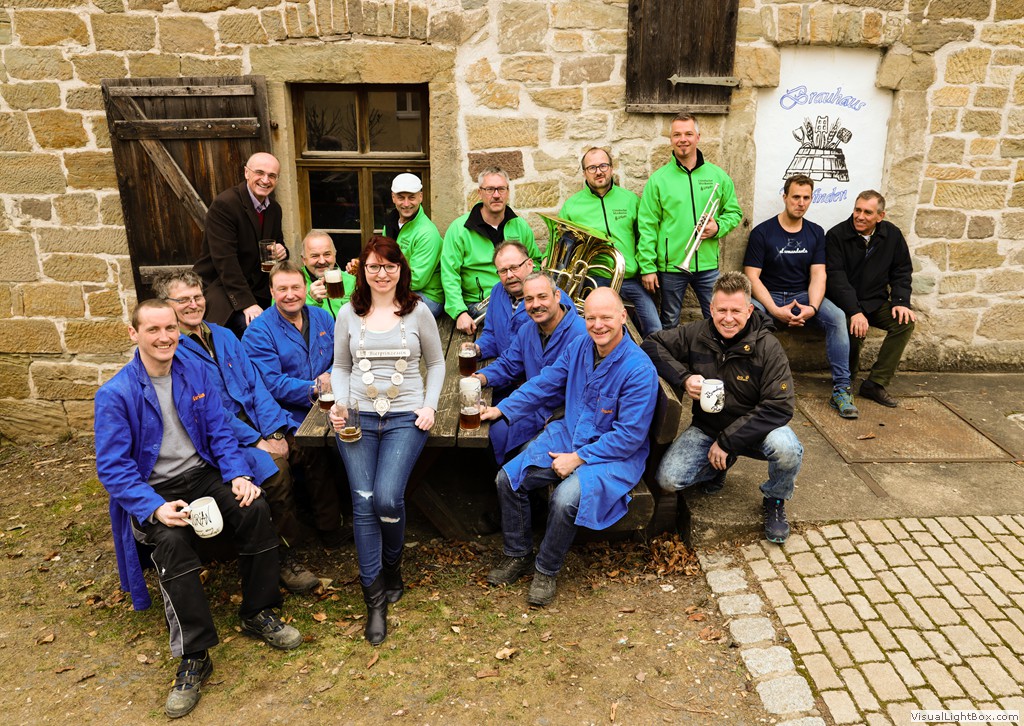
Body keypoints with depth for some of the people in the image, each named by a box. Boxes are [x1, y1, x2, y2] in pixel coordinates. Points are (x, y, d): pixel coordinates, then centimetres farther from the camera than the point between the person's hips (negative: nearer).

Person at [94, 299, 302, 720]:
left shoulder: (196, 375, 5)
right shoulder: (115, 394, -7)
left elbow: (220, 433, 6)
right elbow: (113, 466, -11)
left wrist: (238, 475, -12)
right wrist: (155, 507, -25)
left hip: (202, 475, 4)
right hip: (151, 492, -3)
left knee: (255, 510, -23)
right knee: (172, 541, -34)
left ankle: (258, 614, -2)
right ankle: (194, 657, -21)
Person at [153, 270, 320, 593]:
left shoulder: (224, 336, 16)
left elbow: (255, 384, 9)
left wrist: (274, 431, -6)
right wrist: (256, 442, -17)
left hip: (257, 425, 6)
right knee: (274, 469, -28)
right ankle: (283, 556, -10)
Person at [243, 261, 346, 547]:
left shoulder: (322, 317, 14)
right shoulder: (259, 331, -3)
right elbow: (271, 384, -11)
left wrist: (332, 377, -10)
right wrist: (315, 388, -16)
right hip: (290, 416, -4)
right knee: (315, 451, -30)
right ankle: (330, 529, -9)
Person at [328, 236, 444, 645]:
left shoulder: (418, 311, 4)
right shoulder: (349, 314, 9)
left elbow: (436, 362, 12)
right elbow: (340, 366, 17)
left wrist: (430, 405, 0)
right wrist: (340, 402, -1)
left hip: (405, 417, -2)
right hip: (358, 416, 2)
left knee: (387, 498, -19)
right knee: (364, 502, -11)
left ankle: (392, 566, 13)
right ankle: (374, 598, 1)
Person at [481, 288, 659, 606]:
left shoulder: (640, 370, -22)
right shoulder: (578, 347, -2)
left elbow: (630, 436, -20)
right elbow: (544, 383, 11)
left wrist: (578, 458, -19)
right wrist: (502, 409, 5)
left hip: (615, 454, -6)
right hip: (568, 436, 7)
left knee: (565, 499, -30)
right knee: (508, 478, -6)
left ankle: (546, 570, -2)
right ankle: (517, 555, 15)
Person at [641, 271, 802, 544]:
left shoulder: (767, 347, -16)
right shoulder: (695, 334, -9)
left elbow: (779, 407, -21)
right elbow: (652, 344, -3)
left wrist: (727, 441, -24)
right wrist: (683, 378, -21)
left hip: (752, 429, -2)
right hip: (706, 427, 2)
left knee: (787, 449, -35)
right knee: (667, 480, -19)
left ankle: (775, 500, 1)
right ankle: (718, 467, 16)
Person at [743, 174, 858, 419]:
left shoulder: (816, 233, 8)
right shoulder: (762, 232, -4)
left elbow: (818, 275, 1)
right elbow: (752, 276, -10)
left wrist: (812, 307, -19)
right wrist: (775, 310, -22)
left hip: (803, 295, 3)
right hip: (769, 297, -3)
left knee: (837, 317, -25)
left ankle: (841, 389, -20)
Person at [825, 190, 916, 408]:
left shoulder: (892, 235, 4)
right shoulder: (837, 235, -10)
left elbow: (902, 271, 10)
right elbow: (836, 278, -17)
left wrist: (901, 301, -8)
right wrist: (854, 311, -27)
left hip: (876, 303, 5)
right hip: (845, 303, -5)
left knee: (905, 321, -22)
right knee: (855, 330, -34)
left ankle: (875, 384, -16)